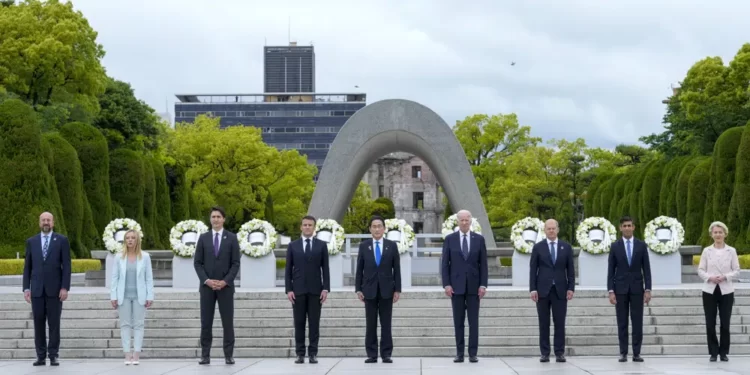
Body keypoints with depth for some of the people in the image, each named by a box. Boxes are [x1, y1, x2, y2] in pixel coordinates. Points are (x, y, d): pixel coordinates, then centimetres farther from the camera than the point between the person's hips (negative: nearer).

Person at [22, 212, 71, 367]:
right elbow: (27, 267, 9)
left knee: (54, 324, 0)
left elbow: (66, 266, -2)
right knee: (38, 324, 2)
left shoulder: (62, 240, 2)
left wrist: (65, 287, -10)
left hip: (54, 289, -2)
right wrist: (26, 288, 1)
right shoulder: (31, 241, 10)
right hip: (37, 289, 2)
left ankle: (53, 356, 4)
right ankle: (41, 356, 7)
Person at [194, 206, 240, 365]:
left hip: (226, 286, -1)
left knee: (228, 322, 0)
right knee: (206, 322, 2)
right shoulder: (203, 238, 6)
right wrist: (207, 280, -11)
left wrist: (225, 281, -12)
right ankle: (205, 355, 6)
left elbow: (236, 263, -1)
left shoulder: (232, 238, 2)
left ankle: (228, 355, 5)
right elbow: (197, 263, 3)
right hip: (206, 286, 1)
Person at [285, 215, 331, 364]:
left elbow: (325, 269, 3)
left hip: (315, 290, 0)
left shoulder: (321, 245, 6)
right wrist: (288, 289, -5)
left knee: (314, 323, 0)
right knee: (299, 323, 1)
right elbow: (288, 270, 4)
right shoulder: (293, 245, 6)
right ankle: (300, 354, 4)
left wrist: (326, 288, -6)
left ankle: (313, 353, 3)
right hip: (298, 289, 0)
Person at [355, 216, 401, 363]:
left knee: (386, 324, 1)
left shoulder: (392, 245, 3)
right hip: (369, 290, 0)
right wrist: (358, 289, -2)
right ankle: (372, 355, 5)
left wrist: (397, 290, -2)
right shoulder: (363, 246, 4)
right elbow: (359, 269, 5)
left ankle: (386, 354, 4)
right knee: (371, 324, 2)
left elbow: (397, 269, 3)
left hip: (386, 290, 0)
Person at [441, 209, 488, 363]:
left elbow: (483, 264, 3)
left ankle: (473, 354, 2)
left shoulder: (479, 239, 3)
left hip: (473, 285, 0)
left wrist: (483, 285, -5)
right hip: (456, 285, 0)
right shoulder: (449, 239, 2)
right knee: (458, 321, 3)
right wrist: (446, 284, -7)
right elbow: (445, 263, 1)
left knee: (473, 321, 0)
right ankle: (459, 353, 7)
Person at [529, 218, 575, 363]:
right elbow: (533, 269, 3)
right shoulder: (538, 247, 5)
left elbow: (570, 269, 7)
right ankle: (545, 353, 5)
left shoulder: (566, 247, 7)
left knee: (560, 323, -1)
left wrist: (571, 288, -2)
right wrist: (533, 289, -5)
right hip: (543, 290, 0)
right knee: (544, 323, 2)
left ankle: (559, 353, 3)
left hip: (560, 290, 0)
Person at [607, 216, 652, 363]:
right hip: (620, 288, 0)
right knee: (622, 323, 2)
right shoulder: (615, 246, 2)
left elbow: (646, 269, 3)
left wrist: (648, 289, -5)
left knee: (637, 322, -1)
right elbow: (611, 271, 1)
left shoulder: (641, 245, 3)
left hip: (637, 288, 0)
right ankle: (623, 353, 5)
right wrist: (611, 291, -7)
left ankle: (636, 353, 3)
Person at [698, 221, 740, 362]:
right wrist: (709, 277, -16)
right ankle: (713, 352, 10)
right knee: (710, 324, 0)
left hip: (726, 291, 0)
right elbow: (700, 270, 3)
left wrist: (725, 277, -16)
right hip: (709, 291, 0)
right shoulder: (706, 251, 3)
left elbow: (736, 270, 1)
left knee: (725, 324, 1)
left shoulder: (731, 251, 2)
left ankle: (724, 352, 12)